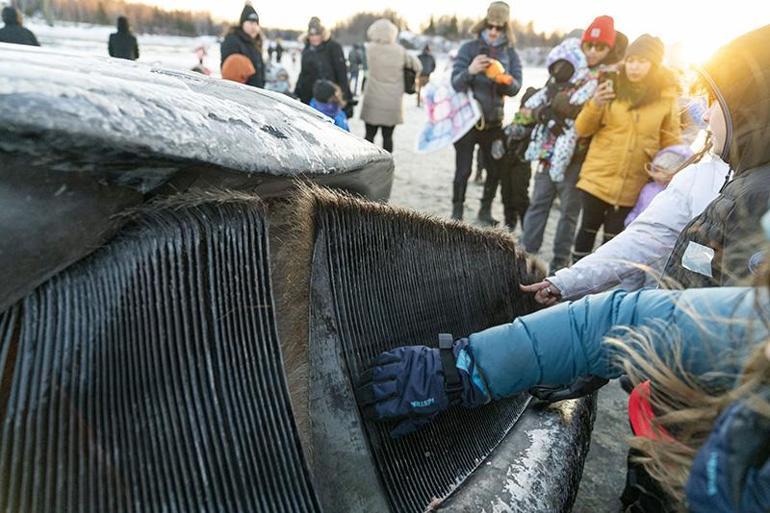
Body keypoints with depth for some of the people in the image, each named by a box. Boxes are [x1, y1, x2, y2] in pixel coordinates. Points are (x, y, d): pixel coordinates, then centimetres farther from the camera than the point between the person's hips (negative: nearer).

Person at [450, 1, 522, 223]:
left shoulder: (511, 54, 3)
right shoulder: (469, 48, -4)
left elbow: (516, 88, -6)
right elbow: (456, 83, -13)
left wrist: (506, 81, -27)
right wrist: (470, 71, -33)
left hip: (493, 122, 3)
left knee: (496, 169, 9)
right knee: (463, 170, -2)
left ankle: (486, 209, 26)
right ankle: (457, 211, 13)